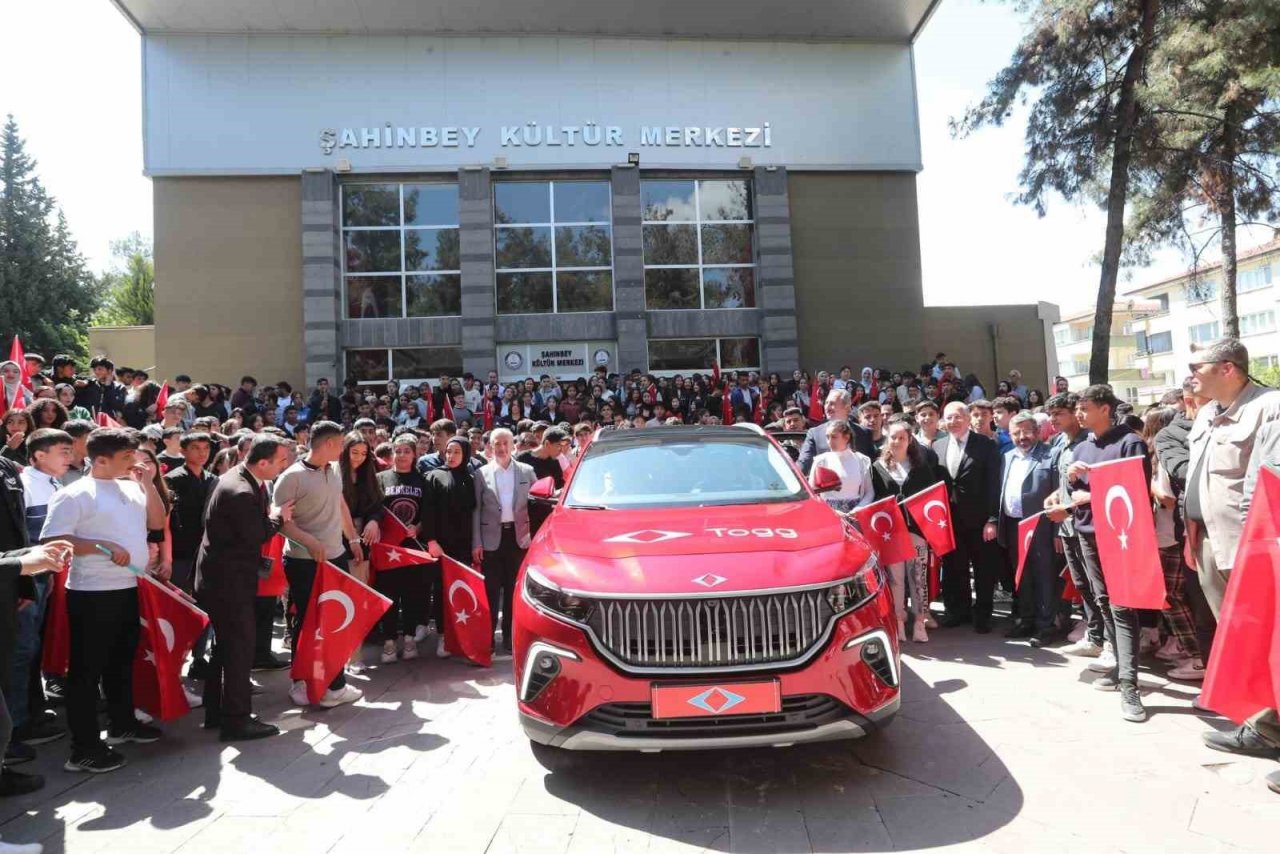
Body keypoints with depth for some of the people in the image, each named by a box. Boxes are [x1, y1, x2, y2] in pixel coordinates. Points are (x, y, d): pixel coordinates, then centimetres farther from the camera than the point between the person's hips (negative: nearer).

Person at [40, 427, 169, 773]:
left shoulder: (131, 488, 9)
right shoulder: (74, 495, -12)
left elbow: (157, 521, 11)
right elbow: (51, 540, -17)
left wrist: (148, 484, 1)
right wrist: (103, 546, -24)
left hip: (127, 589, 8)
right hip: (91, 595, -8)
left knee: (122, 661, 20)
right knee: (87, 669, 1)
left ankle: (122, 723, 36)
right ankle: (84, 749, 10)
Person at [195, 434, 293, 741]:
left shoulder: (238, 478, 6)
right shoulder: (242, 493, -26)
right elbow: (256, 536, -21)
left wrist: (269, 514, -2)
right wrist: (278, 517, -6)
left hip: (221, 577, 11)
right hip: (229, 581, -11)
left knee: (226, 646, 19)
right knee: (240, 648, -1)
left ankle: (216, 712, 30)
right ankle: (237, 720, 8)